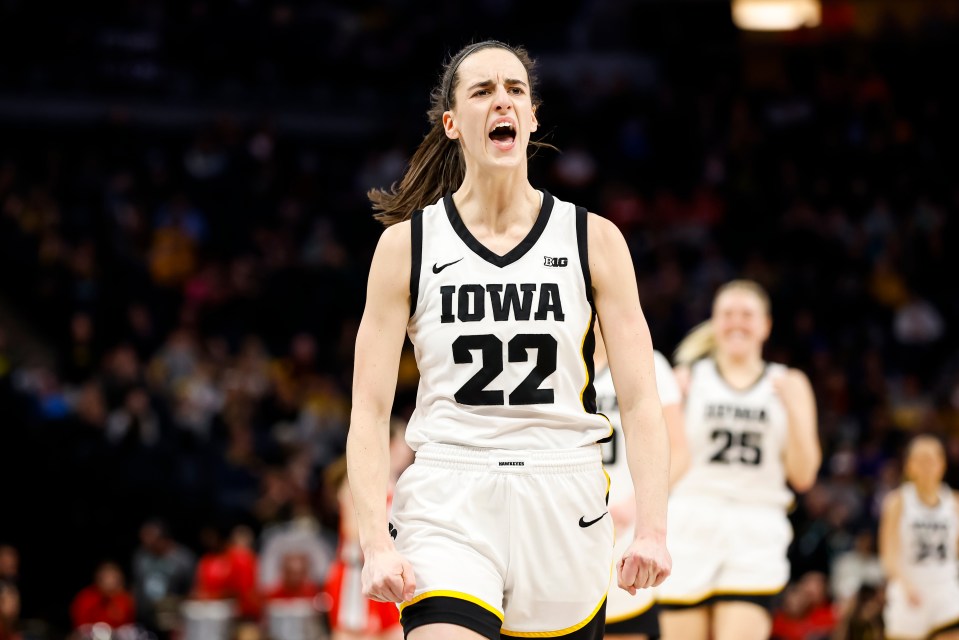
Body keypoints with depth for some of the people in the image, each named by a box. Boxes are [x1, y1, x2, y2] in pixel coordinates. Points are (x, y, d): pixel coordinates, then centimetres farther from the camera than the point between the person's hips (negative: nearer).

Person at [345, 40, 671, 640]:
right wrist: (377, 541, -13)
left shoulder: (594, 239, 4)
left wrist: (653, 528, -13)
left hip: (565, 504, 2)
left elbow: (640, 400, 1)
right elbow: (370, 412, 0)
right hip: (449, 505, -2)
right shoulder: (407, 243, 3)